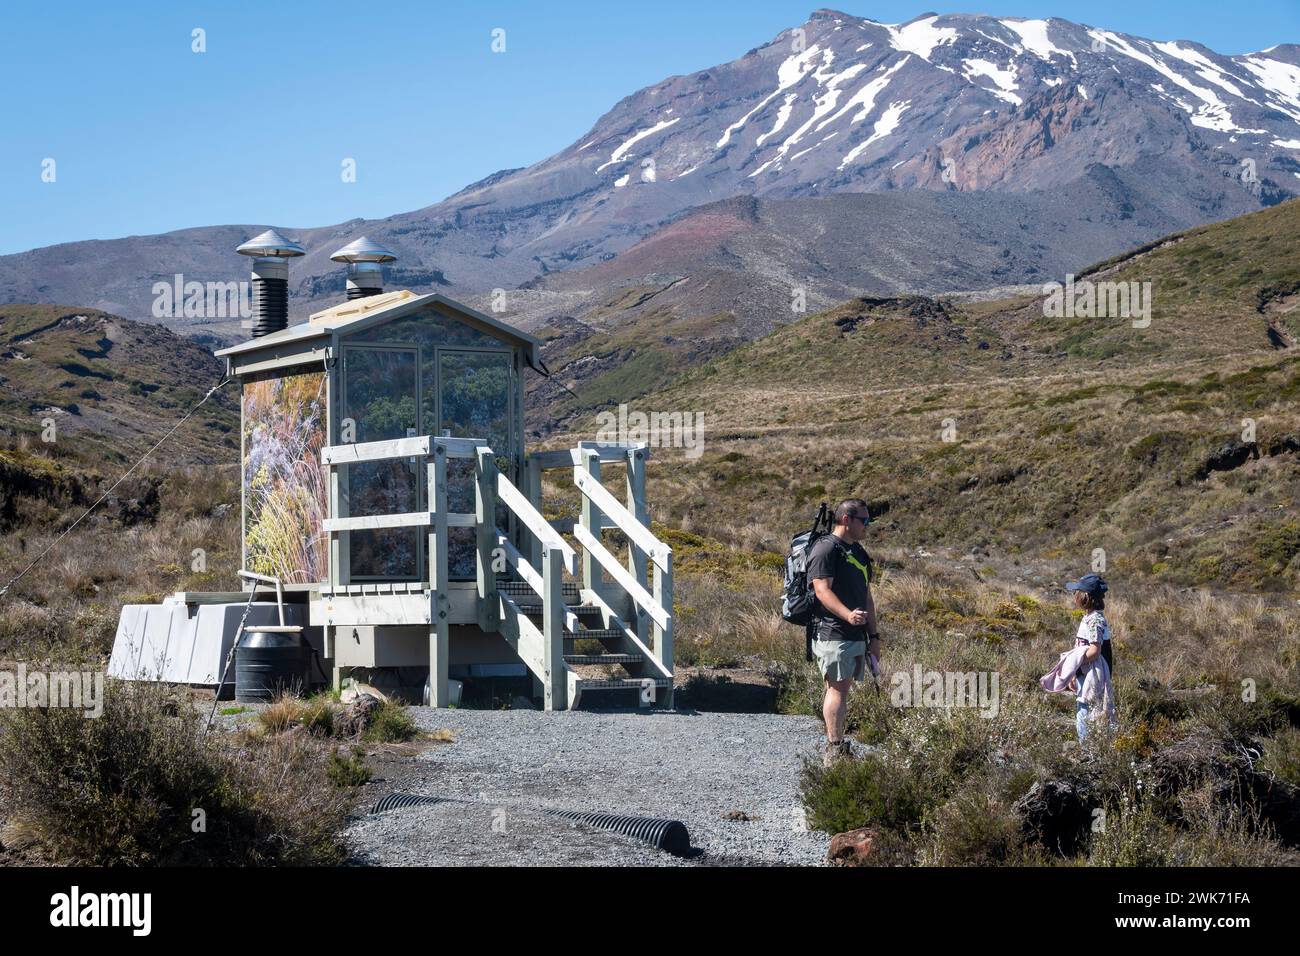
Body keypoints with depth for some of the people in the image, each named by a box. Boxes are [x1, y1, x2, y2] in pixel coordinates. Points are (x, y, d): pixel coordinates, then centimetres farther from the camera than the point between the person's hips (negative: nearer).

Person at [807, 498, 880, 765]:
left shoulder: (859, 552, 21)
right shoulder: (826, 549, -9)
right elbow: (822, 590, -19)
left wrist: (873, 636, 20)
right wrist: (848, 615, -34)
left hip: (855, 635, 9)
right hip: (832, 633, -9)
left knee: (840, 689, 9)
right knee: (838, 688, -11)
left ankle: (834, 748, 11)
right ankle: (835, 751, -11)